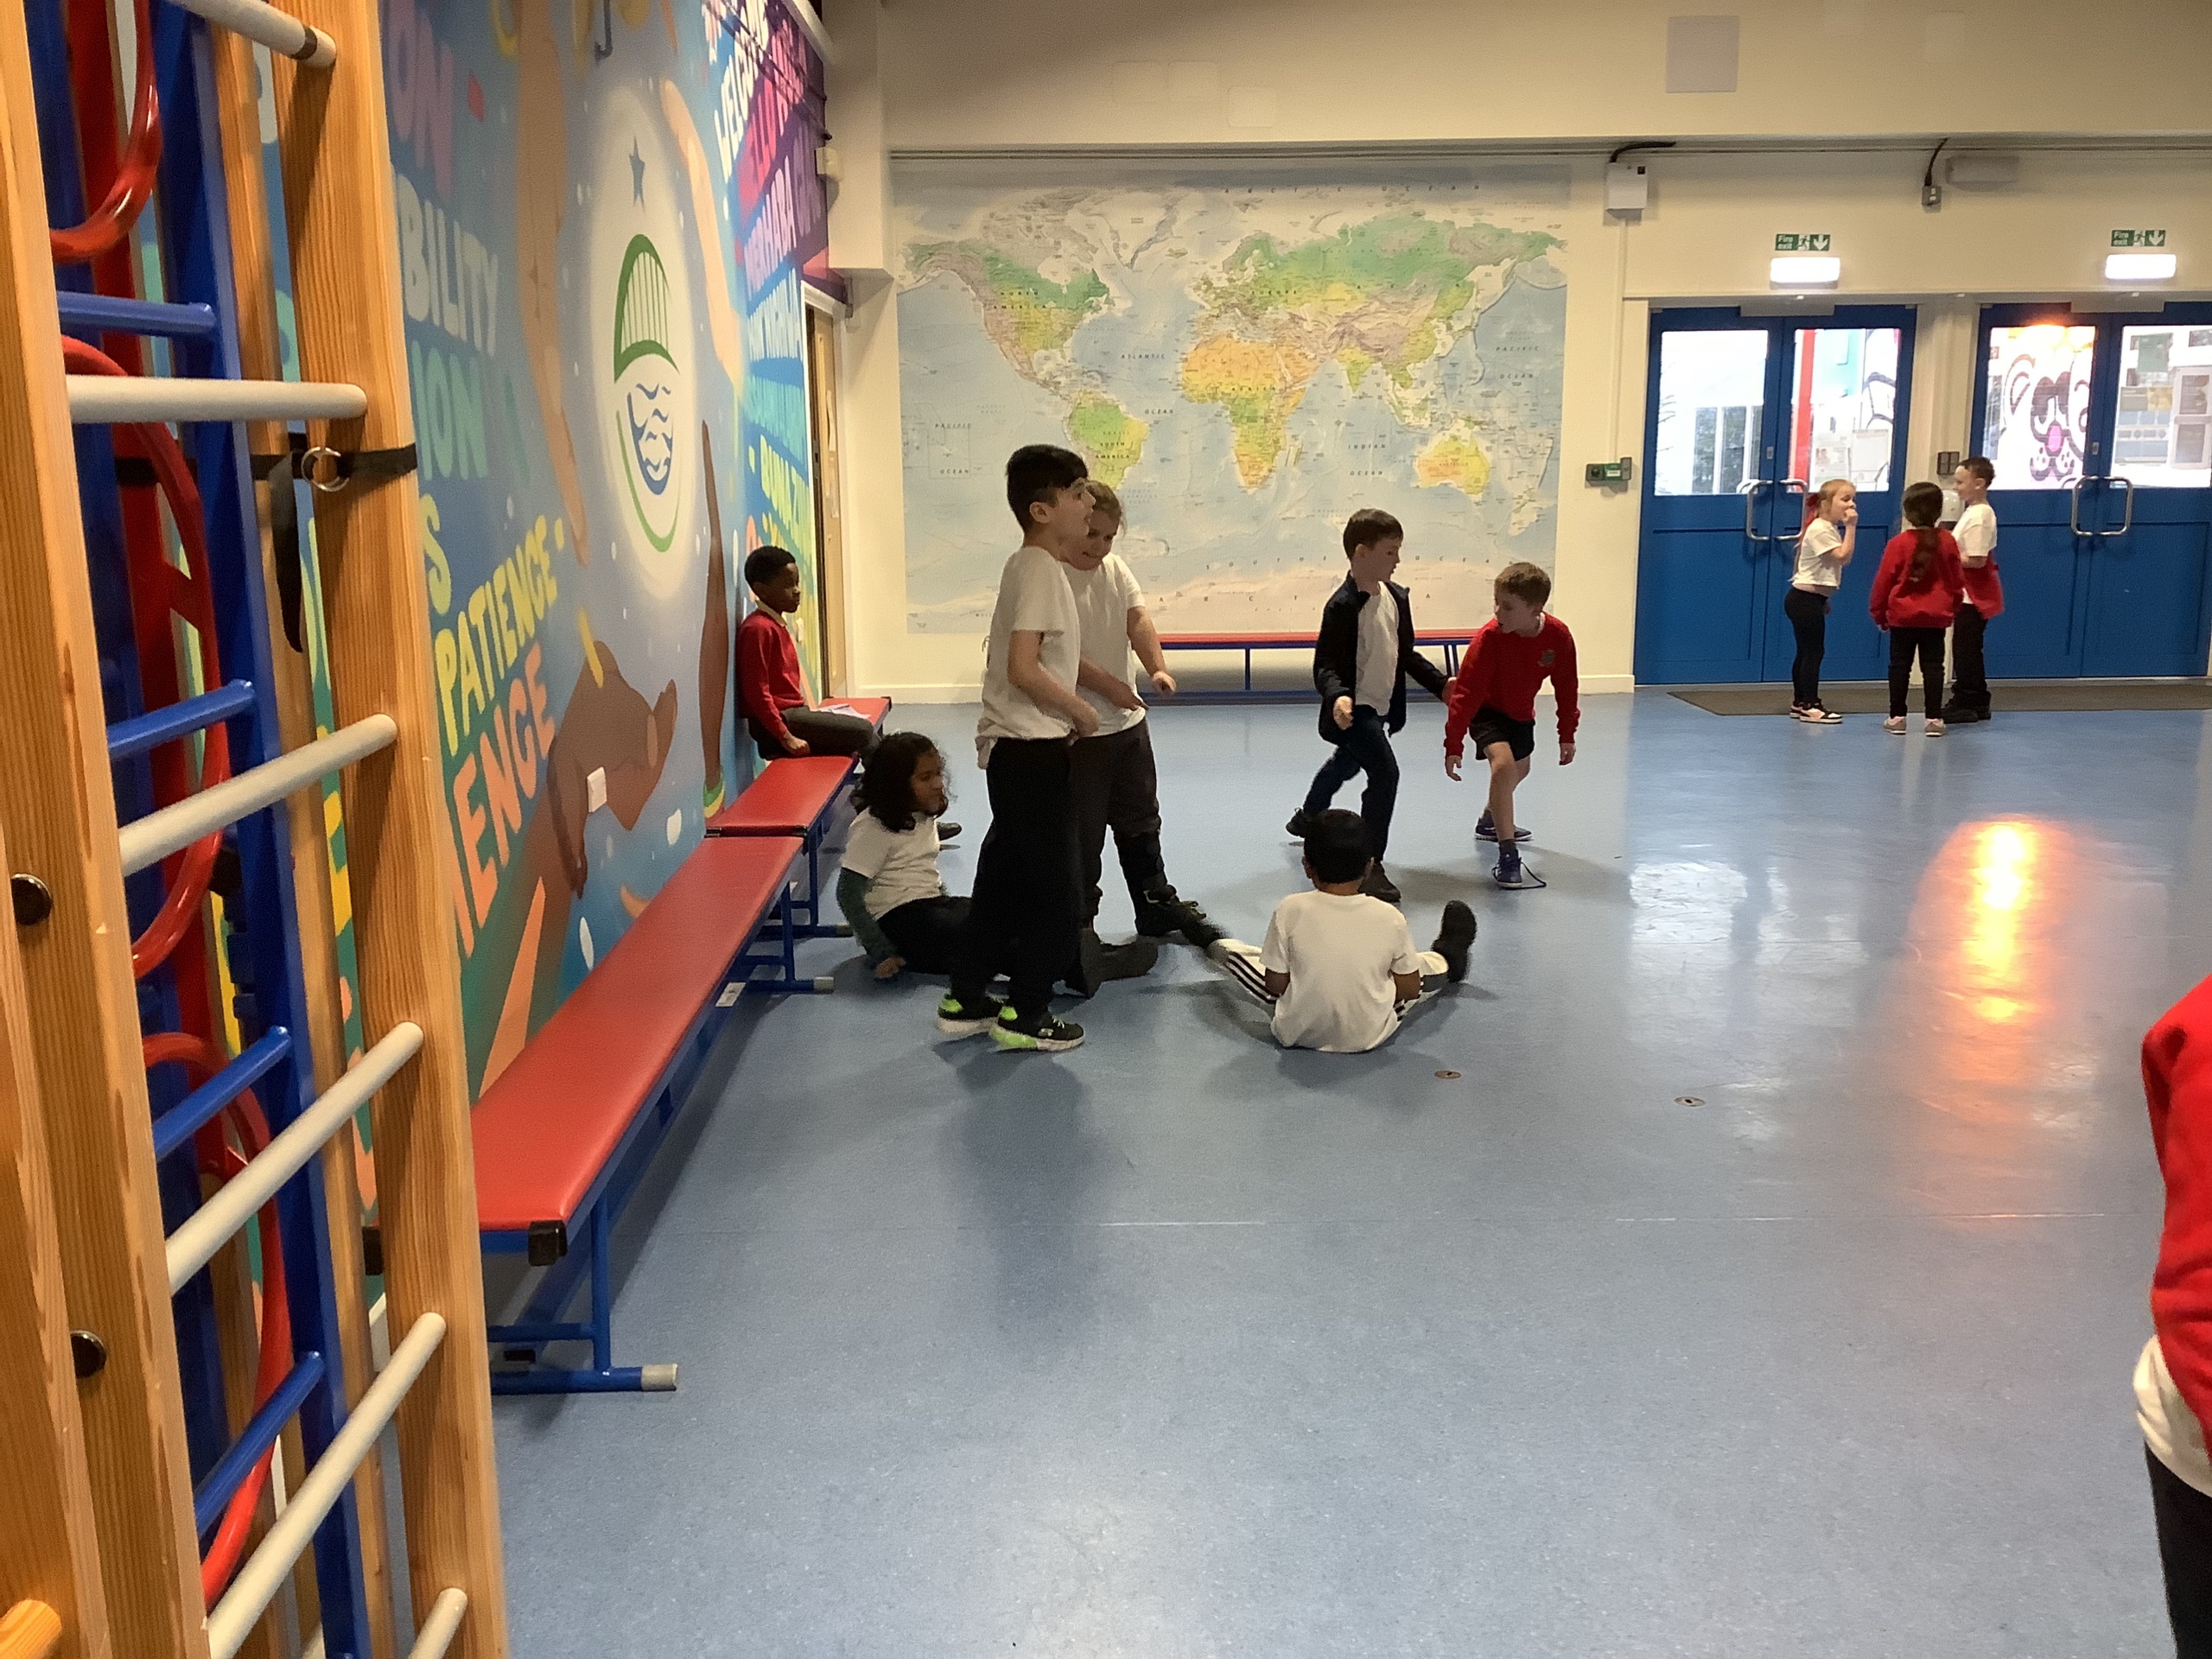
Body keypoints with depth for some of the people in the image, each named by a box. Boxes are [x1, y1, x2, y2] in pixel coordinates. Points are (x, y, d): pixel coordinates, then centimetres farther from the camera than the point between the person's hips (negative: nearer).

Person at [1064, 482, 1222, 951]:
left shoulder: (1117, 569, 7)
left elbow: (1138, 621, -4)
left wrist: (1157, 668, -22)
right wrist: (1108, 686, -27)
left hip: (1129, 721, 7)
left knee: (1141, 823, 20)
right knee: (1082, 834, 3)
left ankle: (1157, 905, 35)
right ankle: (1079, 923, 18)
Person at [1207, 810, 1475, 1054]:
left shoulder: (1290, 911, -19)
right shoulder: (1390, 918, -15)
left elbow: (1274, 986, -12)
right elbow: (1409, 989, -5)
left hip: (1297, 1033, -1)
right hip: (1370, 1037, 1)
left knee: (1231, 950, 20)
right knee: (1419, 965, 27)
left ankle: (1210, 941, 56)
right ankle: (1447, 960, 62)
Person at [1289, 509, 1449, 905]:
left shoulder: (1396, 597, 3)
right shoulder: (1342, 606, -22)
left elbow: (1407, 654, 14)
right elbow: (1324, 665, -23)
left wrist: (1442, 685, 10)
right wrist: (1337, 695, -41)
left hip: (1382, 708, 9)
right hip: (1354, 710, -9)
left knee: (1346, 764, 28)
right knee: (1385, 772, -19)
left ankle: (1307, 818, 56)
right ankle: (1370, 865, -9)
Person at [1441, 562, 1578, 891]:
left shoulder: (1558, 637, -22)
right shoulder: (1488, 638, -33)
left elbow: (1566, 687, -6)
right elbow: (1465, 693, -30)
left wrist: (1567, 735, -1)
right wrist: (1453, 747, -32)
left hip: (1521, 713, 6)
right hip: (1487, 711, -6)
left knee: (1519, 769, 26)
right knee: (1504, 764, -28)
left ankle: (1490, 821, 56)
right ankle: (1508, 858, -25)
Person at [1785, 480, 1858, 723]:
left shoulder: (1830, 529, 15)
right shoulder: (1820, 530, -16)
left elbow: (1843, 559, 18)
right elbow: (1843, 556, -23)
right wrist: (1851, 527, -20)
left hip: (1813, 598, 10)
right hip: (1805, 599, -10)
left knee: (1806, 652, 13)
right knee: (1813, 651, -7)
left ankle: (1800, 702, 19)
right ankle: (1810, 705, -3)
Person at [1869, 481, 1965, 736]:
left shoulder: (1898, 543, -10)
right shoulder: (1947, 542, -2)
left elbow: (1884, 580, -5)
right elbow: (1957, 580, 6)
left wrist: (1878, 612, 8)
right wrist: (1953, 608, 21)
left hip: (1902, 617, -2)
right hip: (1937, 617, 2)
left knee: (1900, 665, 6)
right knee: (1933, 666, 6)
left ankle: (1897, 717, 8)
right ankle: (1934, 718, 4)